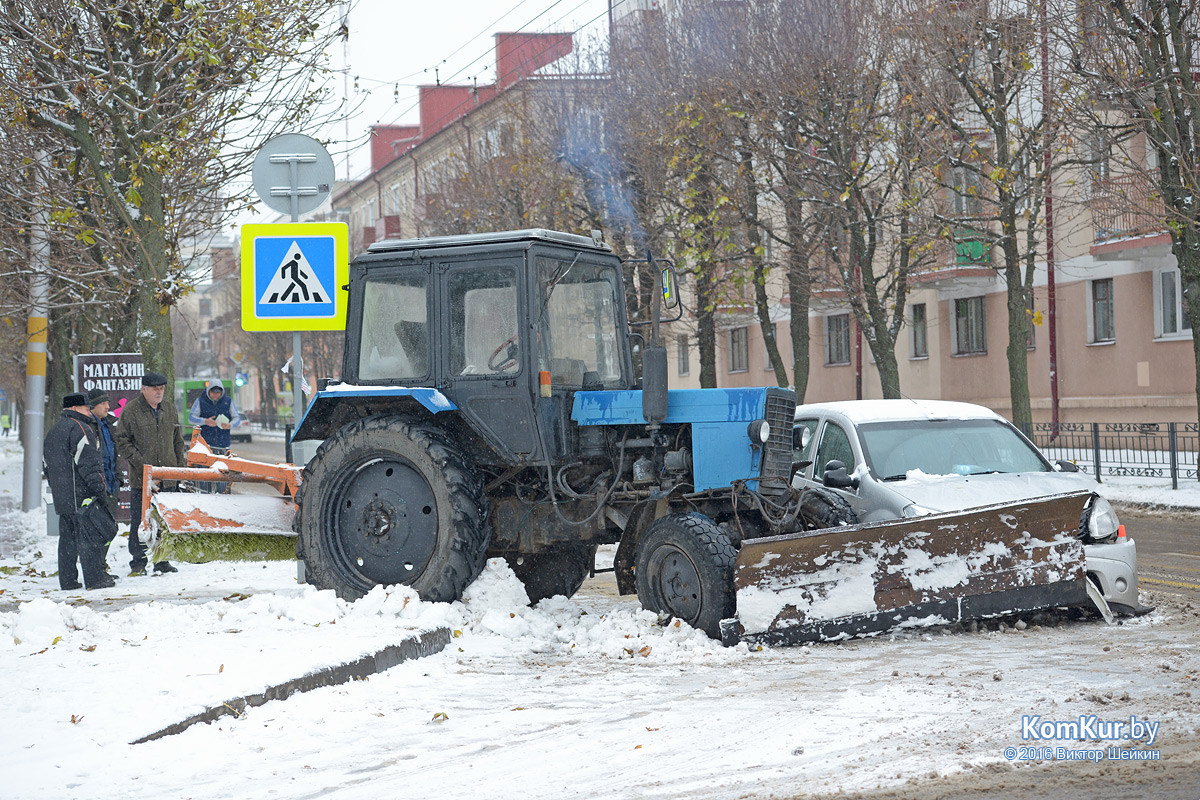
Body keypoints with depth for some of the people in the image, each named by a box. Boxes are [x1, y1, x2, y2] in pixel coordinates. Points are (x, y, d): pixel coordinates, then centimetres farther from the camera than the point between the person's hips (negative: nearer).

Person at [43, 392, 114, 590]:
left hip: (61, 497, 9)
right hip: (81, 496, -9)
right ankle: (95, 578, -7)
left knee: (67, 537, 12)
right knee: (90, 536, -6)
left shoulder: (53, 431, 20)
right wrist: (98, 488, -17)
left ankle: (67, 580, 13)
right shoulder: (79, 428, -11)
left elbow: (48, 465, 24)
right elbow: (88, 462, -18)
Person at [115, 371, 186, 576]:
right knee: (140, 521, -1)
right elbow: (123, 442, -5)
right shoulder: (131, 411, -4)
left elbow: (178, 441, 19)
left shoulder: (169, 409, 12)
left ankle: (162, 561, 17)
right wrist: (140, 463, -13)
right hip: (141, 478, -4)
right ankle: (138, 563, 5)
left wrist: (182, 465, 10)